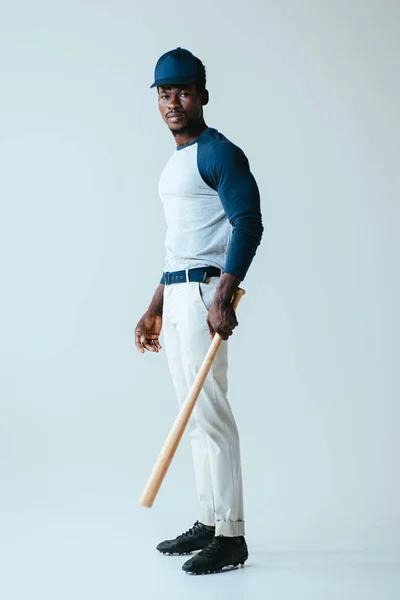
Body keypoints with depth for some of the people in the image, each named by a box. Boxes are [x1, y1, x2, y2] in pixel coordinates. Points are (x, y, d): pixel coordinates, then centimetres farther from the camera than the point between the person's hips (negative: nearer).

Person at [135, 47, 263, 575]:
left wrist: (222, 298, -26)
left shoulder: (218, 153, -8)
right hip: (176, 296, 10)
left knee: (210, 413, -10)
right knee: (194, 415, 12)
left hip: (203, 293, -10)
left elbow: (248, 223, -18)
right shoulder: (176, 164, 20)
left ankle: (231, 536, -5)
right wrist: (155, 309, 25)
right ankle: (209, 523, 19)